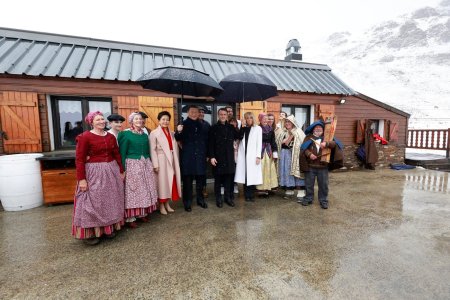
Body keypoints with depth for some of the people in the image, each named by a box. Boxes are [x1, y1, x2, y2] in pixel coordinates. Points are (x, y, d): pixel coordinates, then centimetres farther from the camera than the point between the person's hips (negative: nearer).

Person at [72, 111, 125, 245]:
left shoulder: (111, 137, 7)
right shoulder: (84, 137, -9)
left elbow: (117, 155, 10)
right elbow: (79, 159, -13)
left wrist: (121, 171, 9)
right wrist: (81, 179, -17)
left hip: (111, 171, 6)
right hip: (93, 173, -5)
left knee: (110, 200, 14)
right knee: (93, 202, 3)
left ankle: (110, 227, 30)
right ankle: (89, 233, 19)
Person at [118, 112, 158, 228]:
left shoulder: (145, 135, 11)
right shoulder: (126, 134, -5)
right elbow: (122, 152, -7)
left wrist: (150, 165, 13)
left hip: (145, 165, 6)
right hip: (132, 165, -5)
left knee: (145, 189, 9)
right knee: (132, 191, -1)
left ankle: (142, 213, 23)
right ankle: (130, 218, 9)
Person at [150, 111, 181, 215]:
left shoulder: (172, 133, 13)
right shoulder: (154, 133, -4)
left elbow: (175, 147, 10)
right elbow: (152, 150, -10)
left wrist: (176, 161, 5)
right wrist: (155, 164, -15)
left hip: (171, 160, 5)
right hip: (161, 160, -5)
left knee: (170, 181, 10)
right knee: (162, 182, 2)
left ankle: (167, 204, 25)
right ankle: (161, 206, 17)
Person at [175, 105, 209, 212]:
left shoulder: (201, 125, 11)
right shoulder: (184, 124, -1)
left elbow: (205, 140, 13)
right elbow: (178, 139, -12)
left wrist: (206, 154, 10)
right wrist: (178, 132, -33)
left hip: (200, 157, 4)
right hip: (188, 157, -3)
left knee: (200, 180, 13)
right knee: (187, 181, 5)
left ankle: (200, 200, 27)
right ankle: (187, 202, 15)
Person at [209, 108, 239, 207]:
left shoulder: (231, 127, 10)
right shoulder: (214, 128, 1)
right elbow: (211, 144, -4)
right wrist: (212, 157, -11)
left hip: (229, 157, 3)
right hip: (218, 157, -3)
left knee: (228, 178, 9)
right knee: (218, 178, 5)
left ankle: (227, 197, 22)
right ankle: (218, 198, 17)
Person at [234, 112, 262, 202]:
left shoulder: (258, 128, 4)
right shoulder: (243, 128, 14)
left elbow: (259, 143, -1)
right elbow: (239, 138, -5)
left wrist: (258, 156, -7)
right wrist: (243, 126, -7)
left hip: (252, 155, -2)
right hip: (243, 154, 2)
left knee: (252, 175, -2)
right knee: (245, 175, 2)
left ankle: (251, 195, 10)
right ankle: (247, 195, 12)